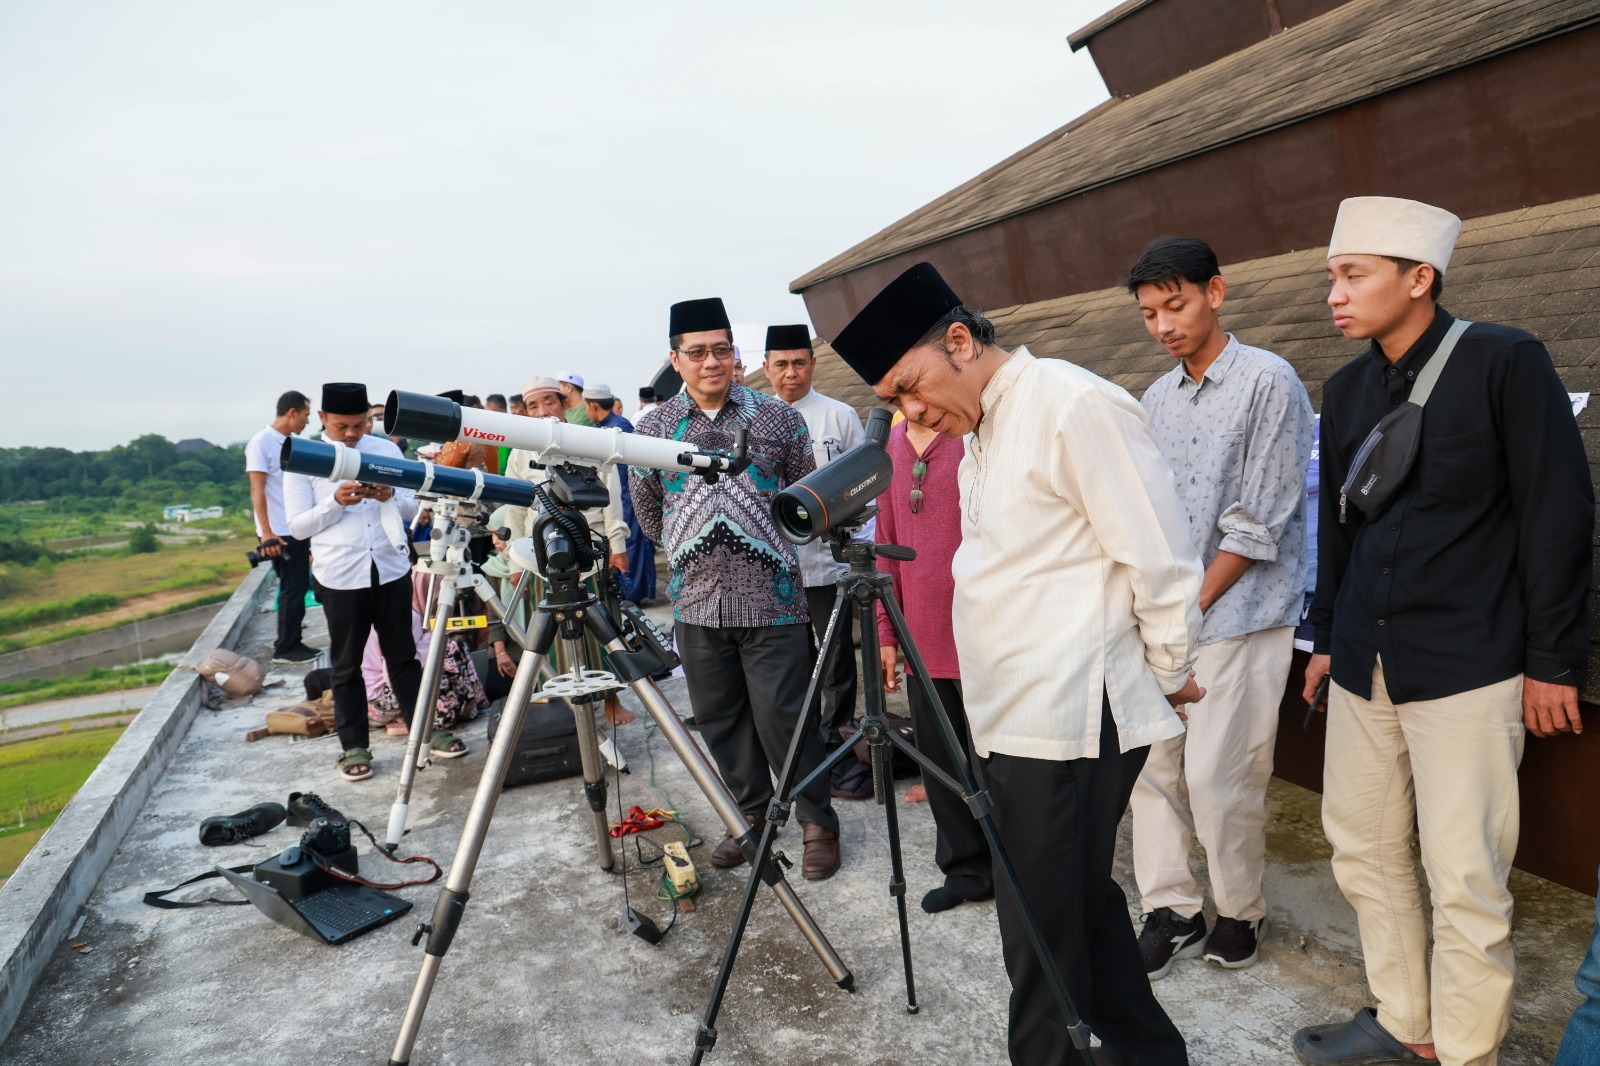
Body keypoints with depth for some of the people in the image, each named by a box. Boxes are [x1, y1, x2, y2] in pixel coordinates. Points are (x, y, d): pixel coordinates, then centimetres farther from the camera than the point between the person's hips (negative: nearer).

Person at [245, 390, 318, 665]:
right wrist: (266, 533, -19)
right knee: (292, 588, -3)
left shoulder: (295, 442, 10)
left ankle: (292, 641, 22)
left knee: (299, 586, 11)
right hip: (279, 532, -7)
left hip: (298, 529, 7)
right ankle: (285, 648, 7)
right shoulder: (262, 442, -11)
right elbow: (257, 490, -14)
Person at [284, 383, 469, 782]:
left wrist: (389, 496, -13)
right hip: (340, 577, -2)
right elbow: (297, 525, -3)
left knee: (403, 656, 11)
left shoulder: (386, 450, 5)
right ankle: (354, 746, 19)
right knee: (347, 666, 9)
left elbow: (410, 509, 9)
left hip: (391, 569, 2)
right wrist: (336, 501, -18)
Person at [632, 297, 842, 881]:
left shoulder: (777, 417, 2)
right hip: (697, 602, 3)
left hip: (772, 599, -3)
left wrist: (767, 543, 10)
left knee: (783, 718, -2)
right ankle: (750, 816, 30)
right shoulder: (655, 425, 7)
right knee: (720, 720, 12)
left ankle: (819, 823, 16)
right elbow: (647, 510, 18)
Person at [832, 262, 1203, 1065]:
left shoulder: (1074, 406, -14)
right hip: (1007, 719, 9)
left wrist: (1168, 676, -2)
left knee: (1044, 936, 2)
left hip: (1067, 725, -9)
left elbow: (1160, 559, -12)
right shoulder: (982, 429, 15)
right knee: (1080, 907, 20)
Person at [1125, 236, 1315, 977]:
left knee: (1217, 776, -3)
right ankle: (1171, 911, 19)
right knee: (1150, 762, 5)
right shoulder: (1157, 400, 12)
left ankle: (1241, 915, 19)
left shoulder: (1268, 384, -7)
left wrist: (1194, 606, -8)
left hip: (1238, 615, -6)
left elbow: (1258, 522, -11)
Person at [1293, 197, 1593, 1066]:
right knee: (1363, 848, 12)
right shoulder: (1346, 389, 9)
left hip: (1467, 669, -6)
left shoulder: (1505, 362, -7)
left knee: (1464, 877, 0)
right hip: (1366, 665, 6)